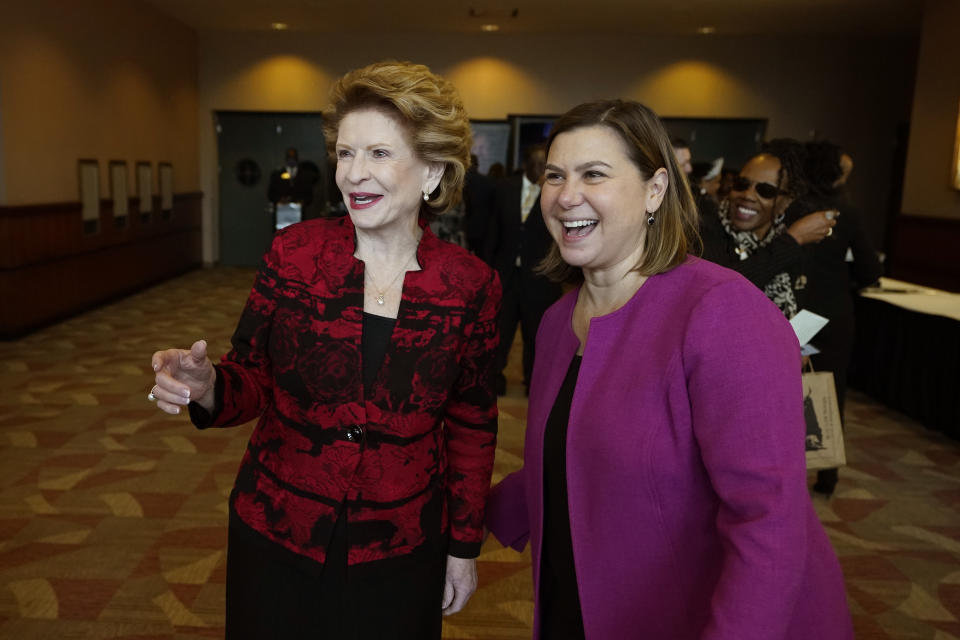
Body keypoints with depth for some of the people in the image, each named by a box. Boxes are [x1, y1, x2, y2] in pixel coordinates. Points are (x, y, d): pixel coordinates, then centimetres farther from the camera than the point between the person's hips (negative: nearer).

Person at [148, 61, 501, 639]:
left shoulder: (471, 285, -10)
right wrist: (207, 389, -25)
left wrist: (464, 547, 3)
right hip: (276, 537, 1)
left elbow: (472, 424, -2)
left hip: (398, 553, 0)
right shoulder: (293, 253, -10)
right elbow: (253, 381, -2)